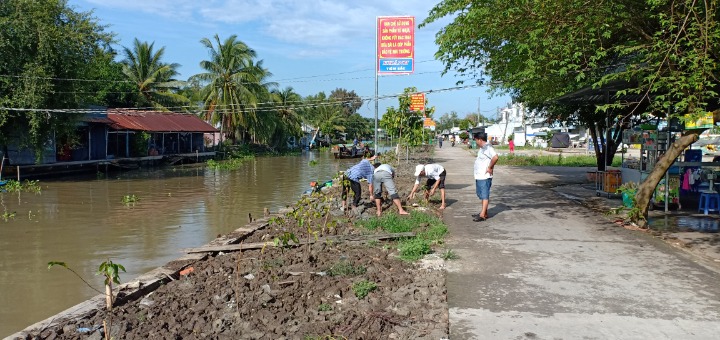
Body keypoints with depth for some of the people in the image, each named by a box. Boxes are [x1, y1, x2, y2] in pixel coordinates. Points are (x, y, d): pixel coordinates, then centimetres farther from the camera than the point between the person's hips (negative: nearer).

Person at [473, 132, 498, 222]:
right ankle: (484, 213, 24)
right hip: (479, 176, 11)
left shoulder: (488, 147, -17)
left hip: (484, 177, -11)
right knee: (481, 195, 16)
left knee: (484, 196, -7)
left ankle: (483, 215, -6)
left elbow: (495, 157, -32)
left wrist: (490, 168, -23)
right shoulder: (482, 148, 15)